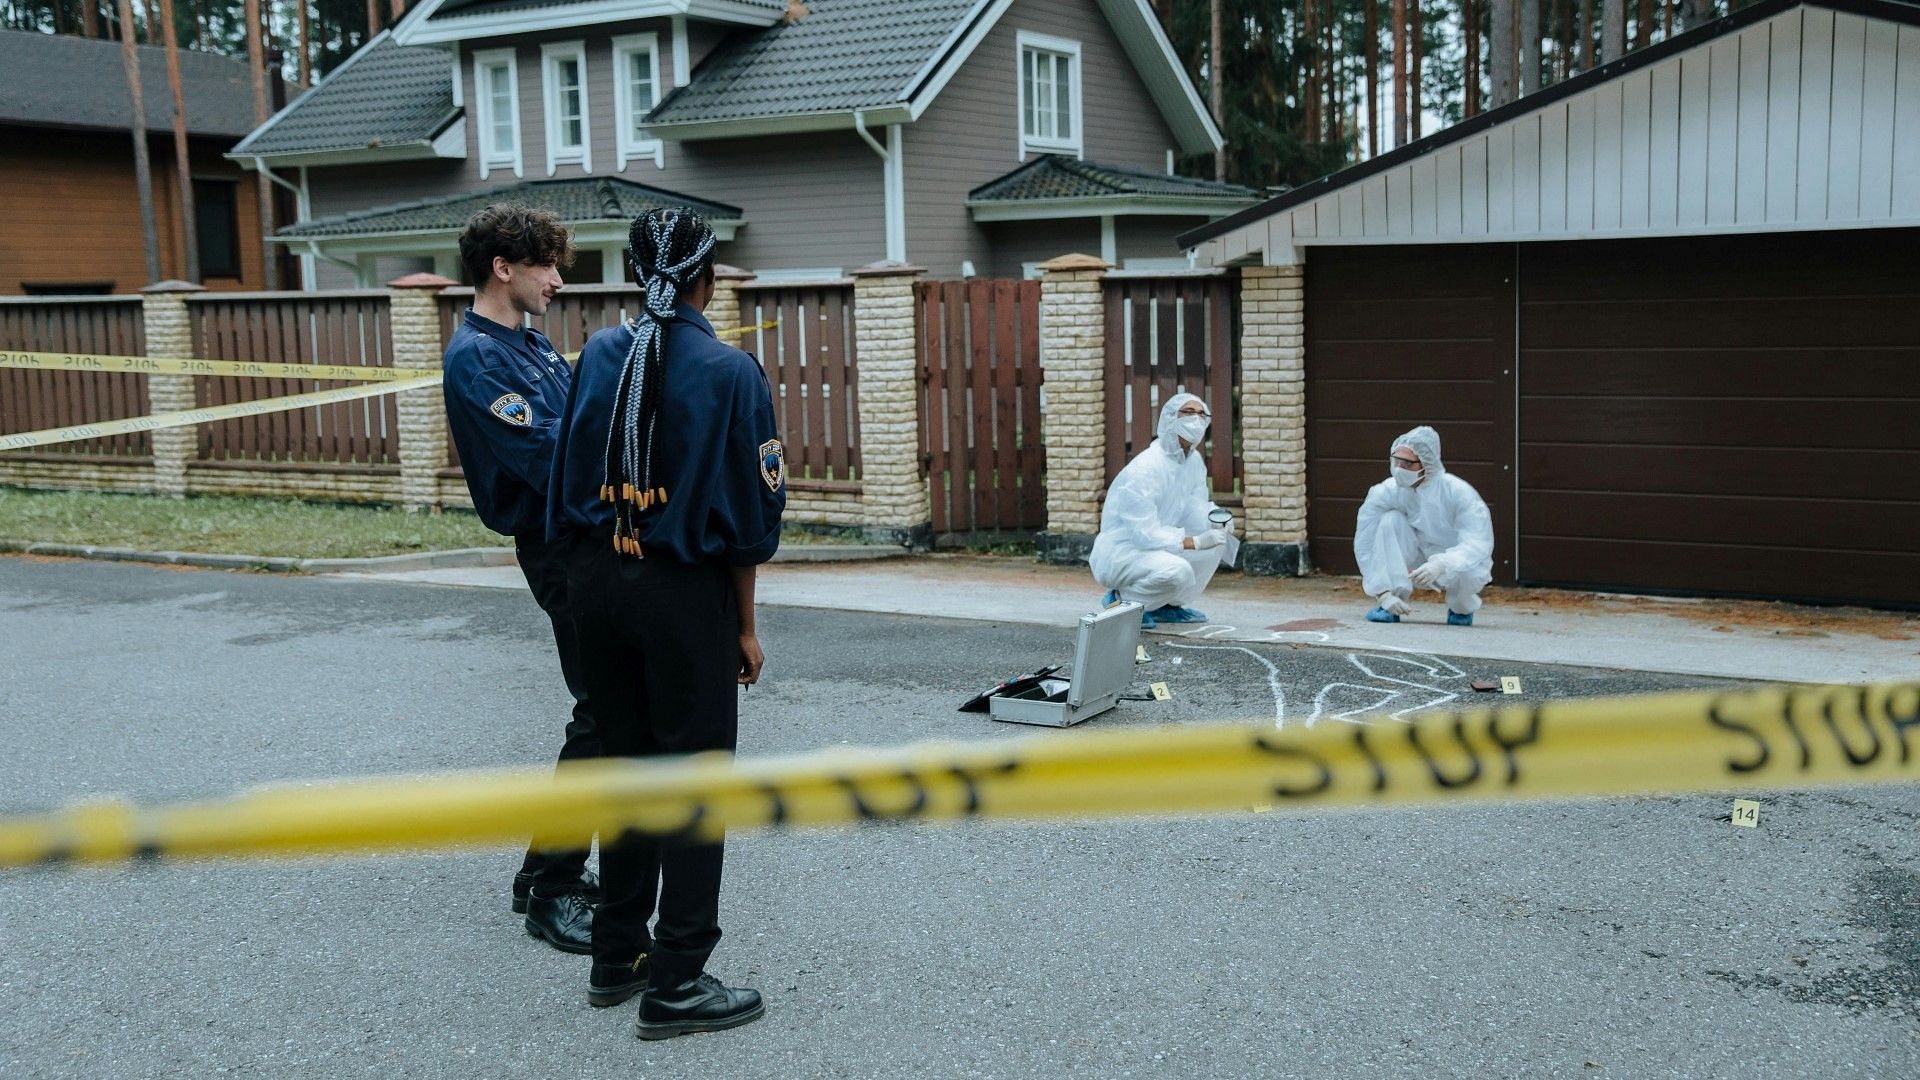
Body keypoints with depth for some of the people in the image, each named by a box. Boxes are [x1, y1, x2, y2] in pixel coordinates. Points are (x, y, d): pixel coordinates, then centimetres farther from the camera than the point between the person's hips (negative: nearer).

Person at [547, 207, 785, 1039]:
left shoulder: (599, 356, 1)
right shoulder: (730, 373, -11)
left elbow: (567, 480, 5)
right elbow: (746, 514, -9)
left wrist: (585, 579, 14)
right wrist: (744, 627, 1)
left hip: (595, 580, 5)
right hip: (683, 591, -5)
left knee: (624, 761, 18)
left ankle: (618, 954, 28)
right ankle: (675, 983, 8)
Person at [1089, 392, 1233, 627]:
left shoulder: (1194, 460, 3)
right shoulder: (1144, 469, -24)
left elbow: (1198, 507, 6)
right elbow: (1145, 534, -28)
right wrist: (1196, 542, -33)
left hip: (1157, 545, 9)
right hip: (1119, 553, -9)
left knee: (1217, 539, -4)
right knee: (1177, 571, -33)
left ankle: (1169, 605, 5)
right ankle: (1122, 600, -6)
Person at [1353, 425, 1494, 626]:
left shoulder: (1459, 493, -24)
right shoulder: (1385, 492, -18)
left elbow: (1478, 544, -31)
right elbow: (1365, 545, -15)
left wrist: (1441, 564, -49)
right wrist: (1384, 592, -22)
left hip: (1457, 562, -2)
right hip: (1417, 561, 2)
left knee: (1470, 571, -38)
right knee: (1391, 520, -24)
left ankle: (1462, 608, 1)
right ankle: (1391, 606, -18)